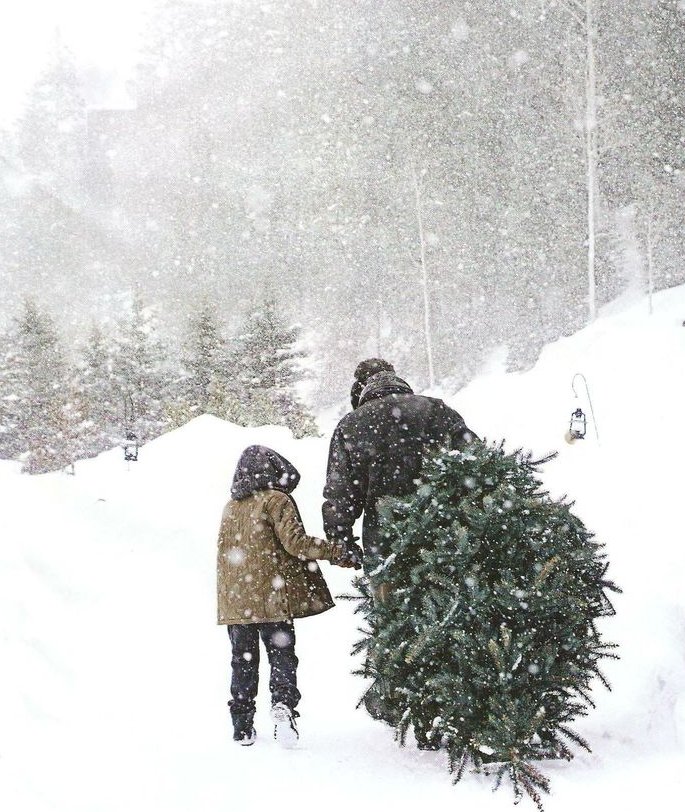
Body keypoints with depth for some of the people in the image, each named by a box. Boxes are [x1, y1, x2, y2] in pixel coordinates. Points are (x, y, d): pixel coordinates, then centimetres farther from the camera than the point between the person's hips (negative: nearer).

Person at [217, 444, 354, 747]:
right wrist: (338, 551, -11)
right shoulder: (276, 501, -6)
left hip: (235, 600, 5)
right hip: (271, 597, -5)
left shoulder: (231, 506, 12)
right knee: (282, 655, 0)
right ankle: (282, 704, -23)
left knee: (243, 660, 10)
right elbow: (296, 543, -14)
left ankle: (242, 727, 9)